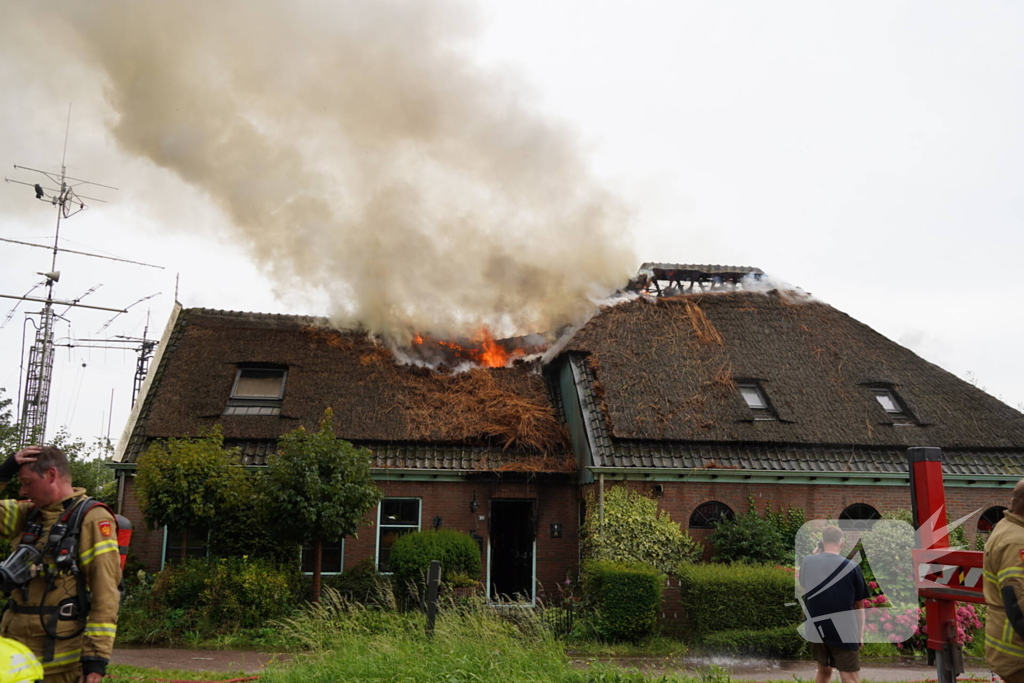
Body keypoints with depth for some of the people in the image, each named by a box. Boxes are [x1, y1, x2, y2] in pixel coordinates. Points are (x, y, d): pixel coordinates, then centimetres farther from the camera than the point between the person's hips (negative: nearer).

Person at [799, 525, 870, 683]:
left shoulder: (807, 562, 0)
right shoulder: (851, 567, -8)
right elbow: (859, 605, -1)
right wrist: (860, 634, 9)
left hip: (816, 629, 4)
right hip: (844, 633, -4)